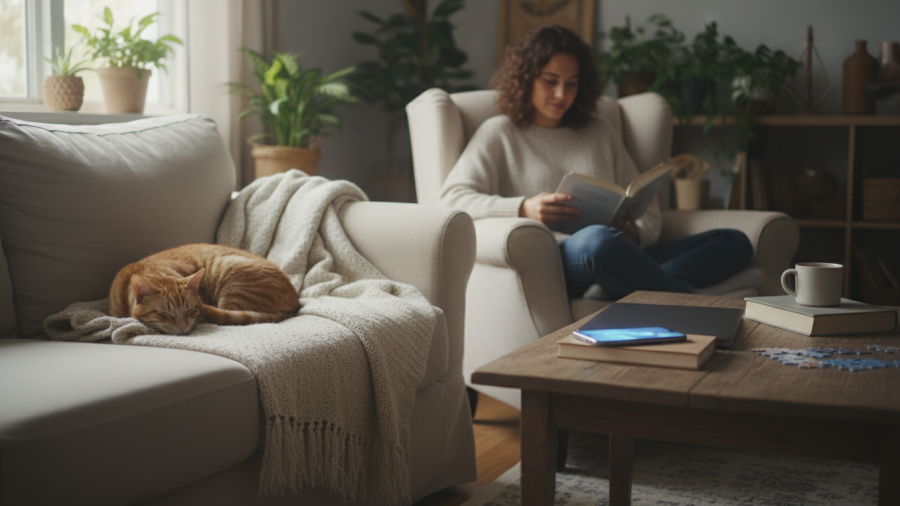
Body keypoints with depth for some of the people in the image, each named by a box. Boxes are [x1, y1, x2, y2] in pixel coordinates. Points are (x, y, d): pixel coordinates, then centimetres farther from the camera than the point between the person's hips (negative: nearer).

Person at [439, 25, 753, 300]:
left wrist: (635, 233, -2)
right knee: (598, 239, -42)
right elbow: (453, 197, 0)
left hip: (621, 258, 6)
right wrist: (523, 208, -17)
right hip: (550, 260, -6)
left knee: (735, 242, -14)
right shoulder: (499, 134, 16)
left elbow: (646, 207, 24)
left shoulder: (599, 132, 29)